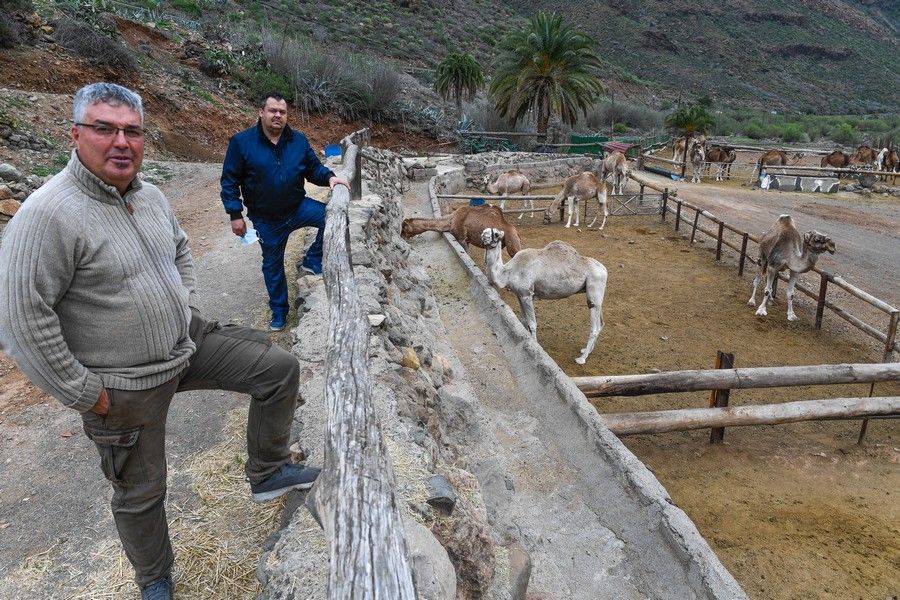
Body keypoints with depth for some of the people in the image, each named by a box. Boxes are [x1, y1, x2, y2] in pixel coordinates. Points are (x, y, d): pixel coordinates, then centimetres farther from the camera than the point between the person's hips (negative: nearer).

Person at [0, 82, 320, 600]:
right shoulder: (48, 215, -24)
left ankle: (268, 473, 19)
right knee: (140, 493, 13)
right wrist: (84, 394, -18)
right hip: (123, 387, -6)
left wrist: (185, 307, 9)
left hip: (188, 342, 6)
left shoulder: (151, 197, 0)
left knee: (280, 370, 1)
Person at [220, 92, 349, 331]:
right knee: (273, 266, 11)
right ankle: (279, 312, 33)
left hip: (298, 207, 2)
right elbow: (229, 181, -9)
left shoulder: (298, 140, -4)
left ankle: (312, 261, 2)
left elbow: (314, 168, 5)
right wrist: (235, 214, -13)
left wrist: (329, 177, -16)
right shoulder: (241, 142, -13)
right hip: (267, 220, -2)